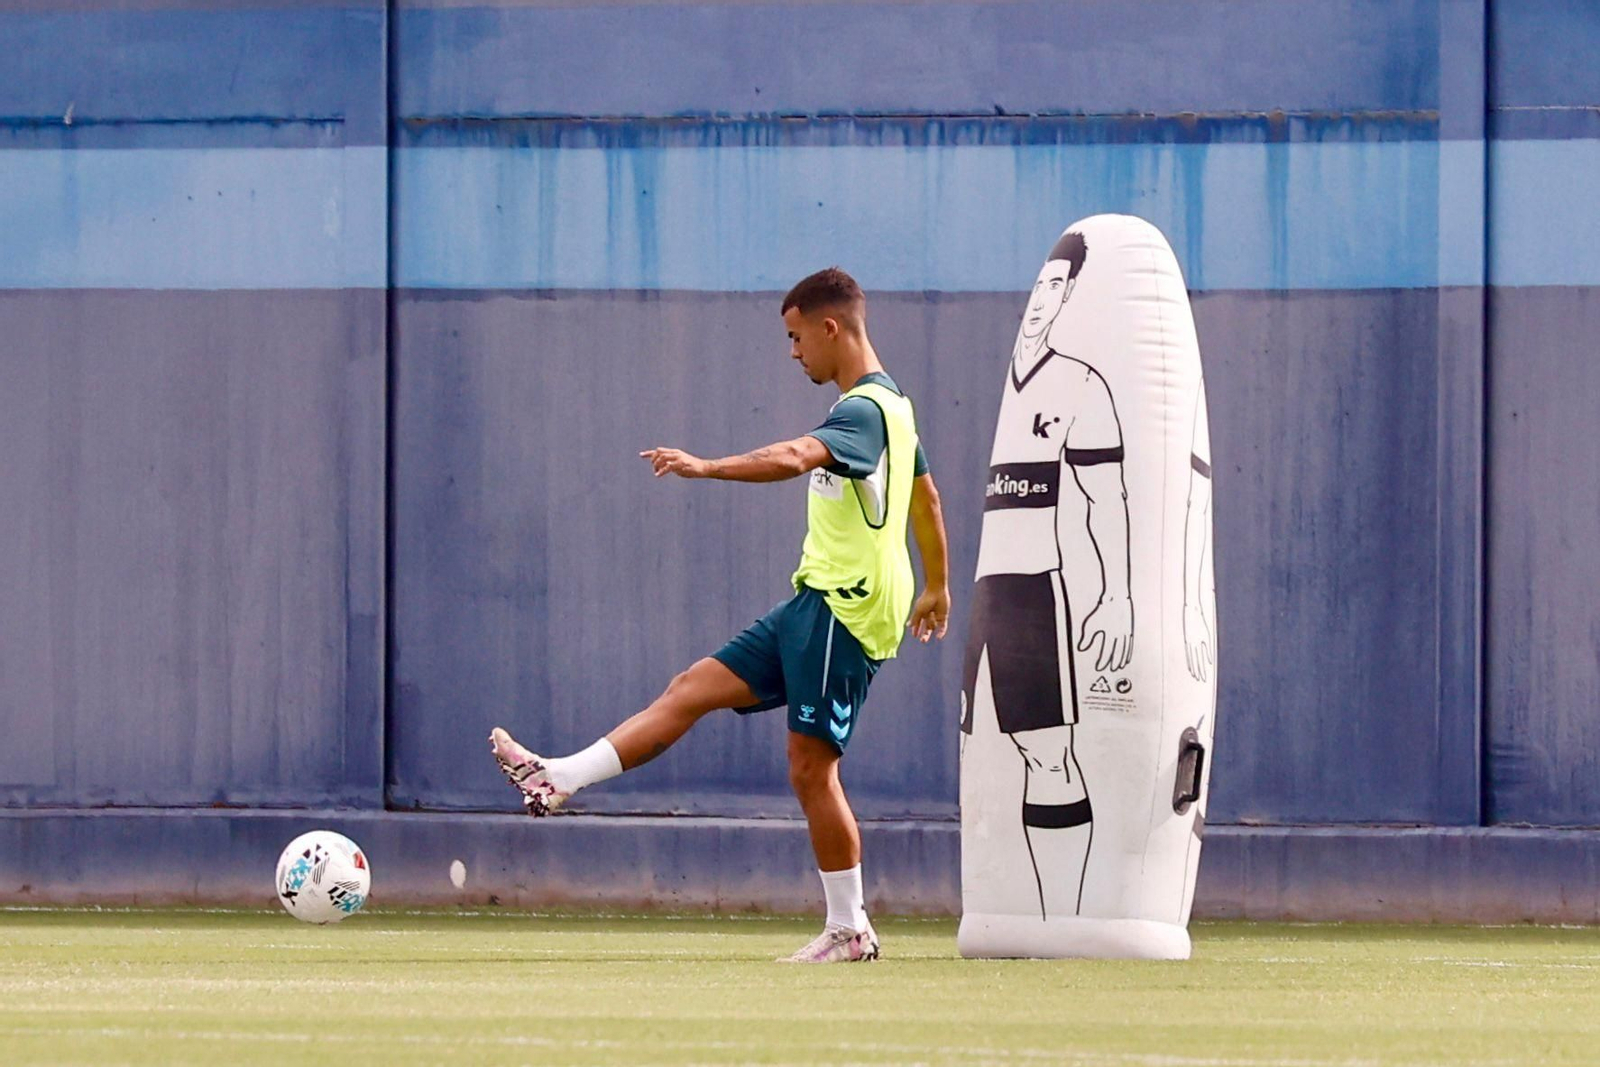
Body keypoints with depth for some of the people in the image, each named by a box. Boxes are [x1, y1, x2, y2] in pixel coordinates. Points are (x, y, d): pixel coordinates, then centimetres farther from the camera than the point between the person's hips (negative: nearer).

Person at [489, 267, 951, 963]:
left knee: (811, 767, -7)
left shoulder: (865, 410, -15)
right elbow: (926, 498, 31)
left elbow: (795, 456, -35)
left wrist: (707, 467, -45)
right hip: (816, 604, 10)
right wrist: (937, 588, 44)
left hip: (845, 612, -10)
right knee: (693, 689, 5)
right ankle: (558, 781, 3)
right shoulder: (891, 405, 17)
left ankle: (849, 929, 1)